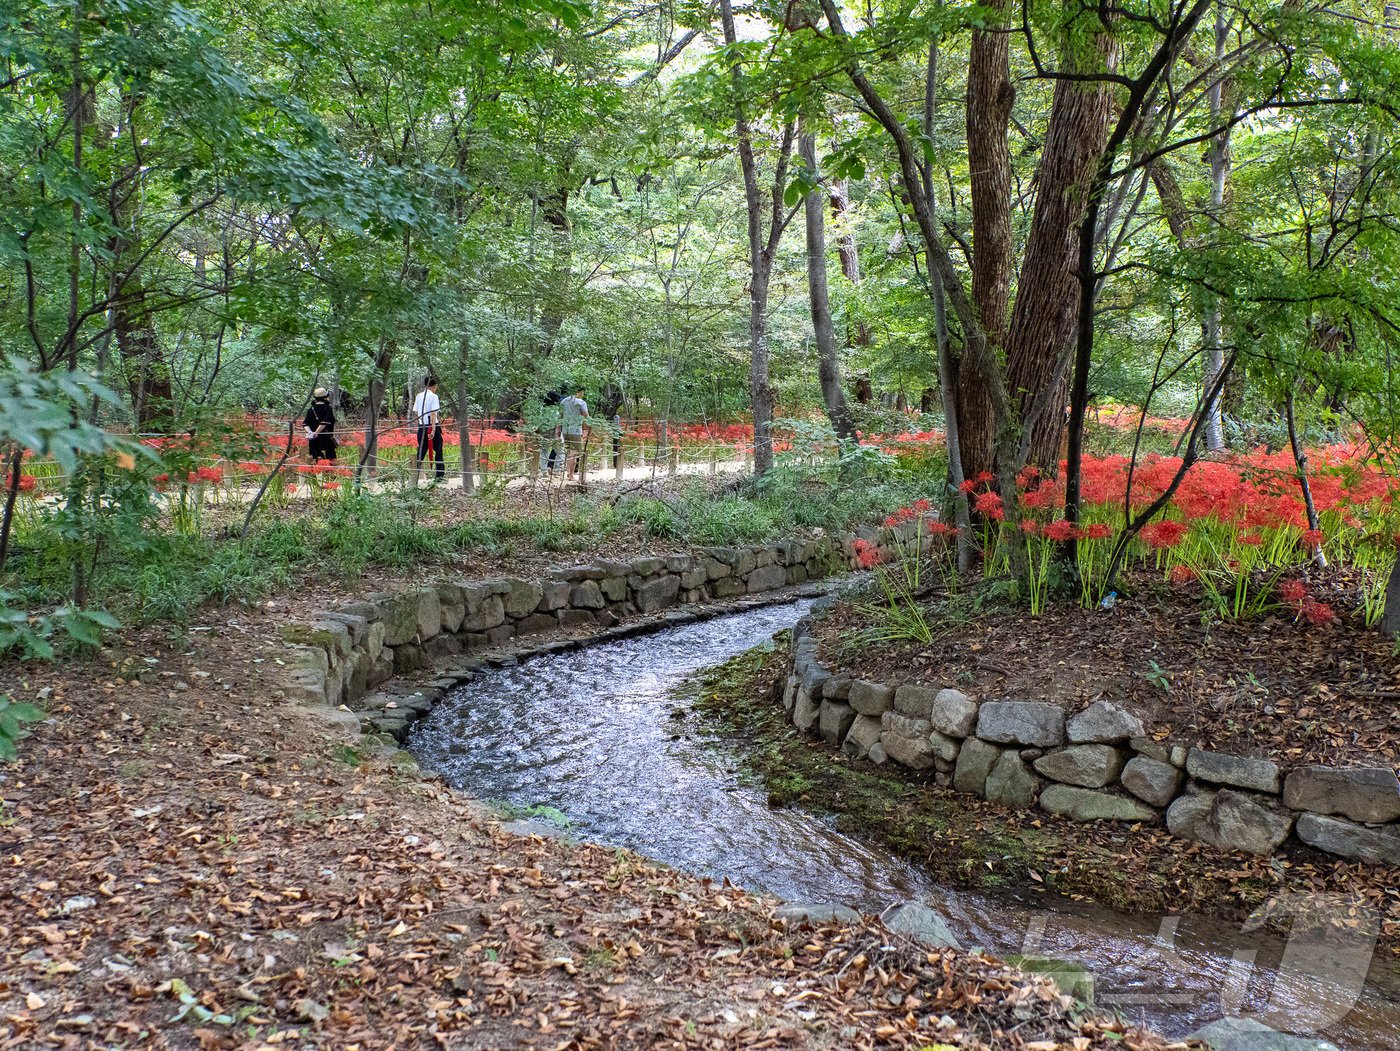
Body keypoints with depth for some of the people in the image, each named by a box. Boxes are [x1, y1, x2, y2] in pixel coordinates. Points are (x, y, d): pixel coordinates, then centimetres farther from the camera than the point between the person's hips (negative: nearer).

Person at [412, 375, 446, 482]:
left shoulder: (418, 396, 8)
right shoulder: (433, 396, -10)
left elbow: (415, 413, 11)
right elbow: (433, 414, -17)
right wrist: (433, 430, -21)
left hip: (421, 427, 5)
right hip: (432, 426, -5)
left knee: (421, 451, 8)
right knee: (438, 451, 7)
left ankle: (416, 473, -1)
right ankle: (440, 475, 9)